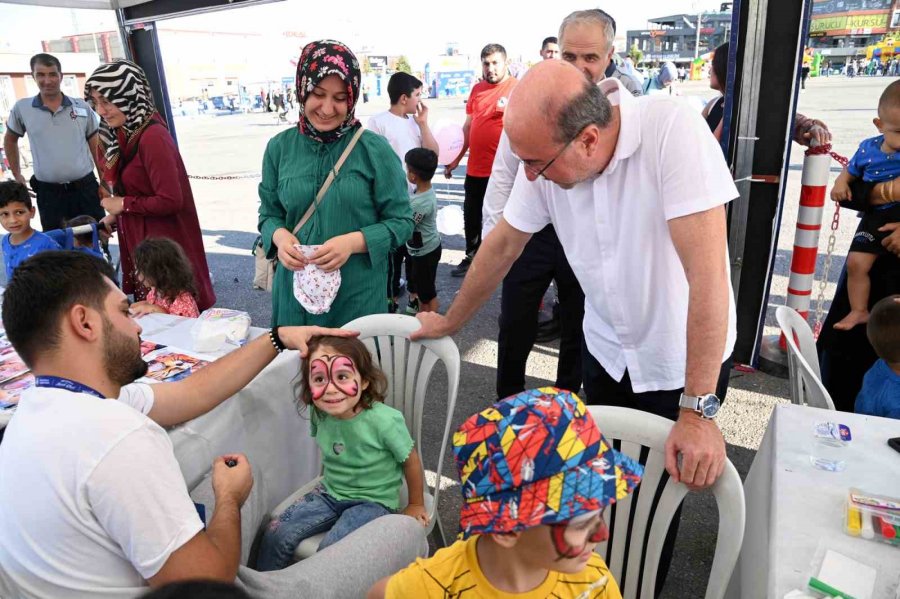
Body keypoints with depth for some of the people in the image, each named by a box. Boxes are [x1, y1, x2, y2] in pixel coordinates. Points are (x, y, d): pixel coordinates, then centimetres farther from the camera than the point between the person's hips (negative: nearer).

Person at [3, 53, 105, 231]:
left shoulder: (82, 107, 3)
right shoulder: (22, 108, 3)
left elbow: (96, 148, 8)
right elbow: (10, 139, 19)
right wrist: (17, 175, 16)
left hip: (86, 188, 0)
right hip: (48, 193, 0)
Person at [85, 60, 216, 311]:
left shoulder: (152, 138, -21)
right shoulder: (128, 135, 6)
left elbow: (170, 201, -24)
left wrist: (124, 205, -14)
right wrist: (114, 217, 3)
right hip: (140, 241, 9)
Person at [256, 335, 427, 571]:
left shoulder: (384, 421, -28)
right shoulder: (319, 413, -12)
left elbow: (410, 461, -12)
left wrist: (416, 505, 1)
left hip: (373, 501, -5)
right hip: (329, 493, 5)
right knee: (276, 534, -9)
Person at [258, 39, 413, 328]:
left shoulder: (374, 149, -8)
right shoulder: (279, 147, 1)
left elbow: (401, 221, -6)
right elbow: (269, 213, 10)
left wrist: (353, 241, -21)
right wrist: (280, 236, -13)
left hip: (358, 292, -2)